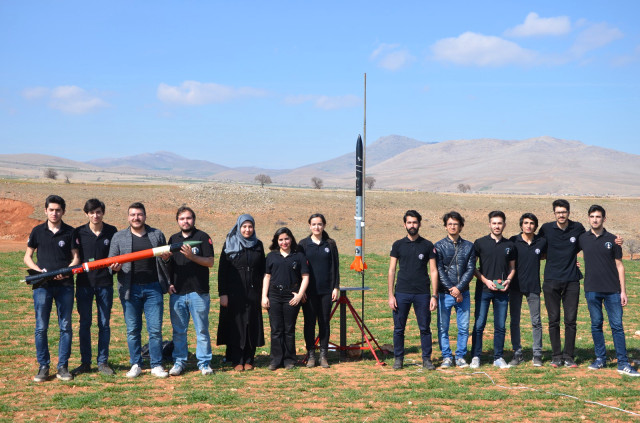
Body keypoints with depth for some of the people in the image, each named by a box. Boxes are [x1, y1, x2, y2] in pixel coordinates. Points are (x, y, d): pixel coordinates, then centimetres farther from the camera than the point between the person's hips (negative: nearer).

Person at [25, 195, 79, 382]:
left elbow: (76, 258, 7)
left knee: (65, 326, 3)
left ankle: (63, 367, 11)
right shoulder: (37, 231, 7)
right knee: (41, 327, 0)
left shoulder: (70, 232, 5)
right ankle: (43, 367, 9)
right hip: (42, 285, 0)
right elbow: (27, 257, 12)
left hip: (65, 284, 0)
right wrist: (39, 270, -7)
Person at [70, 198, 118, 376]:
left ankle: (103, 362, 15)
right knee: (85, 323, 5)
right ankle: (85, 362, 14)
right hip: (84, 282, 0)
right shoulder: (78, 233, 2)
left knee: (104, 323, 5)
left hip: (105, 283, 0)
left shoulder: (111, 231, 3)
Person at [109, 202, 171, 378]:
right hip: (130, 289, 0)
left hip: (153, 288, 0)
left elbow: (165, 261, 16)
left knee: (155, 329, -2)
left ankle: (156, 365, 7)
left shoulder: (157, 235, 10)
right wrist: (114, 267, -12)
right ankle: (136, 365, 15)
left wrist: (166, 258, -8)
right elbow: (110, 261, 11)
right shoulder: (119, 237, 9)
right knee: (133, 330, 5)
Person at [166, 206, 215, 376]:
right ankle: (179, 361, 16)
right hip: (177, 292, 4)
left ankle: (204, 363, 8)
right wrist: (169, 283, 7)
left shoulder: (203, 237, 0)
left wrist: (192, 256, -20)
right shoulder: (173, 239, 15)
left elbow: (210, 262, -7)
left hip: (198, 292, -4)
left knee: (202, 330, 1)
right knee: (178, 330, 7)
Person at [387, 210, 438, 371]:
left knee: (425, 328, 3)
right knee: (399, 328, 5)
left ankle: (426, 359, 13)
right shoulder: (398, 245, 5)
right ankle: (398, 359, 16)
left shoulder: (427, 246, 4)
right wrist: (391, 295, -3)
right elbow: (391, 270, 5)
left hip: (422, 294, 0)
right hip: (402, 293, 0)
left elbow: (433, 271, 3)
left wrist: (434, 296, -4)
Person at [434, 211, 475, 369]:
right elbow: (439, 270, -4)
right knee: (443, 328, 2)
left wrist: (459, 288, -11)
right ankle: (447, 357, 11)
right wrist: (451, 290, -11)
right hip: (444, 293, -1)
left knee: (464, 327, 3)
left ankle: (460, 356, 14)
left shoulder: (469, 246, 7)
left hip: (463, 293, 2)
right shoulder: (439, 246, 2)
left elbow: (470, 269, 1)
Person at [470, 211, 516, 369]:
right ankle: (476, 357, 7)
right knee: (479, 325, -1)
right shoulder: (480, 243, 1)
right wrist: (485, 280, -11)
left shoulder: (509, 245, 10)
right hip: (483, 289, -2)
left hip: (502, 291, 3)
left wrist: (508, 280, -2)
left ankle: (498, 358, 15)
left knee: (500, 326, 6)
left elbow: (512, 267, 17)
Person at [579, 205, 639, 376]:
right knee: (596, 325, 7)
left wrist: (623, 291, 0)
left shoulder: (612, 240, 3)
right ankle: (600, 359, 17)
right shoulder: (583, 239, 5)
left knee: (617, 326, -3)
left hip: (612, 290, -1)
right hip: (592, 290, 1)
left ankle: (623, 364, -1)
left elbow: (619, 266, 4)